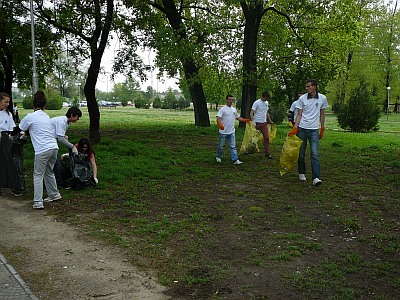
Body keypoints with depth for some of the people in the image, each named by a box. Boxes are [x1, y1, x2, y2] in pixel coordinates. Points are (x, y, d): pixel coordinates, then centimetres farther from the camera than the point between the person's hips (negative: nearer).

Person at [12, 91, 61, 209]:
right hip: (54, 147, 6)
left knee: (38, 175, 1)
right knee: (49, 172, 23)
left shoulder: (30, 117, -2)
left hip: (42, 150, -6)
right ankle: (54, 194, 32)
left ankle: (38, 202, -3)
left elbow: (19, 129, 13)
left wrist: (11, 134, 32)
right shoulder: (46, 116, 17)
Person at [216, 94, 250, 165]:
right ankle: (218, 157, 29)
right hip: (223, 132, -5)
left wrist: (244, 120, 13)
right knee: (221, 146, 9)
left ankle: (235, 160, -1)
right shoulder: (222, 109, -9)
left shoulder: (234, 109, 11)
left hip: (232, 132, 5)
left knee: (233, 146, 1)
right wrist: (220, 124, -39)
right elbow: (218, 118, -20)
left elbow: (237, 117, 27)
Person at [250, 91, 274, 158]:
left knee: (267, 137, -1)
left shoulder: (267, 103, 12)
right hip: (257, 123, -6)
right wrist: (253, 121, -27)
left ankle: (267, 153, 1)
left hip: (264, 123, 6)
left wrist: (270, 121, 24)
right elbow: (251, 113, -15)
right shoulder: (256, 103, -10)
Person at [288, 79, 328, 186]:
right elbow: (299, 115, 2)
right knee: (301, 153, 7)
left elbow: (322, 114, 13)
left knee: (315, 154, -10)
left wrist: (322, 129, 12)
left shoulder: (322, 98, 3)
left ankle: (316, 178, -14)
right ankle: (301, 173, 24)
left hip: (314, 130, 0)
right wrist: (294, 128, -8)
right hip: (302, 129, 1)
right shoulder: (302, 98, 0)